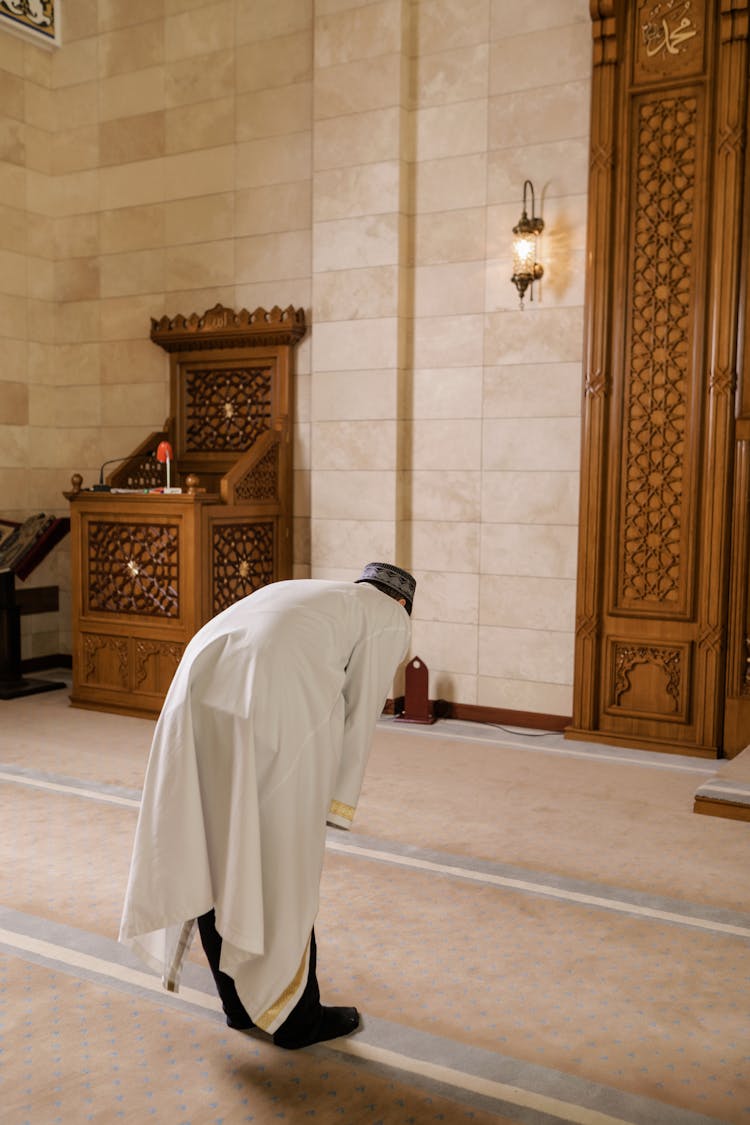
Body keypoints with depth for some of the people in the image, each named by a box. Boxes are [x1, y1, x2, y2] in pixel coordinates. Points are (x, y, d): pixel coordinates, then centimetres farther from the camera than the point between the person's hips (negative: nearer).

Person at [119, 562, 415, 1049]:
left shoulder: (300, 594, 36)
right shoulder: (390, 618, 19)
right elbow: (357, 720, 14)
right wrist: (334, 807, 21)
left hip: (201, 694, 6)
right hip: (273, 707, -6)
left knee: (213, 860, 19)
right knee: (282, 869, 10)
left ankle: (240, 1001, 36)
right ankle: (295, 1016, 28)